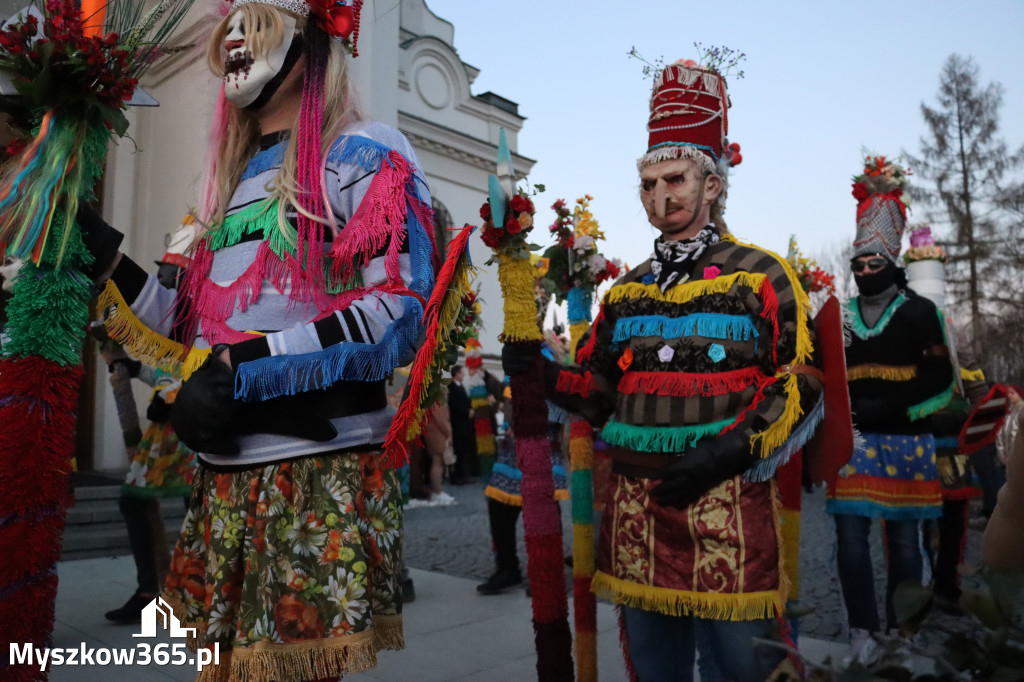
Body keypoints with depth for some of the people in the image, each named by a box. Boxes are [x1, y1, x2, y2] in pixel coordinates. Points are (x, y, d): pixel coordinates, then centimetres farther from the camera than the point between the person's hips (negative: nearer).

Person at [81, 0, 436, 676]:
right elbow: (203, 332, 20)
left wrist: (242, 367, -18)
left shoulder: (366, 153, 0)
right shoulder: (239, 177, 22)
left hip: (321, 474, -7)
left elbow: (399, 312, -15)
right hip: (226, 475, 7)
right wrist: (109, 256, 13)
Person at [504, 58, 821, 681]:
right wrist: (543, 373, -3)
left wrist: (727, 452, -18)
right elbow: (601, 391, 16)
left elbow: (803, 387, -6)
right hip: (635, 507, 5)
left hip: (729, 503, -4)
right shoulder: (628, 289, 14)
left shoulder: (762, 275, 0)